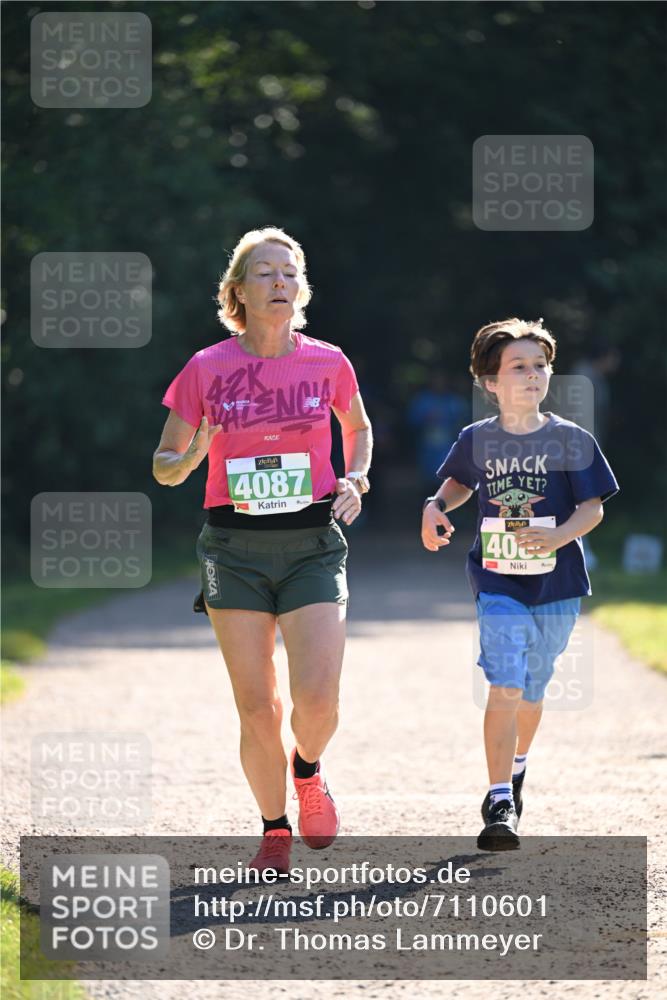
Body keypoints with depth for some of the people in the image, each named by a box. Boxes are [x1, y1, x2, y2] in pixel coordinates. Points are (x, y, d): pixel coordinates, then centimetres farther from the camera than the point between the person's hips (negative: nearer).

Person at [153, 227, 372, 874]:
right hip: (235, 547, 0)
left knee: (316, 699, -14)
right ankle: (275, 831, 18)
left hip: (313, 544, 0)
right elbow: (163, 466, 6)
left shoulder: (327, 362, 2)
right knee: (255, 706, -1)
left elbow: (358, 427, 23)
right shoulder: (207, 369, -1)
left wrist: (354, 480, 4)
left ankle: (307, 772, 21)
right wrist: (192, 456, -16)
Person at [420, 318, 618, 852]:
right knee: (505, 689, -15)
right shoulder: (476, 440, 1)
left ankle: (516, 767, 44)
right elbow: (459, 482, 21)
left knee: (531, 692, 15)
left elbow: (593, 507, -4)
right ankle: (500, 802, -16)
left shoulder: (571, 440, -4)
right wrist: (435, 507, 1)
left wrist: (558, 536, -23)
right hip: (498, 585, -1)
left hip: (555, 587, 1)